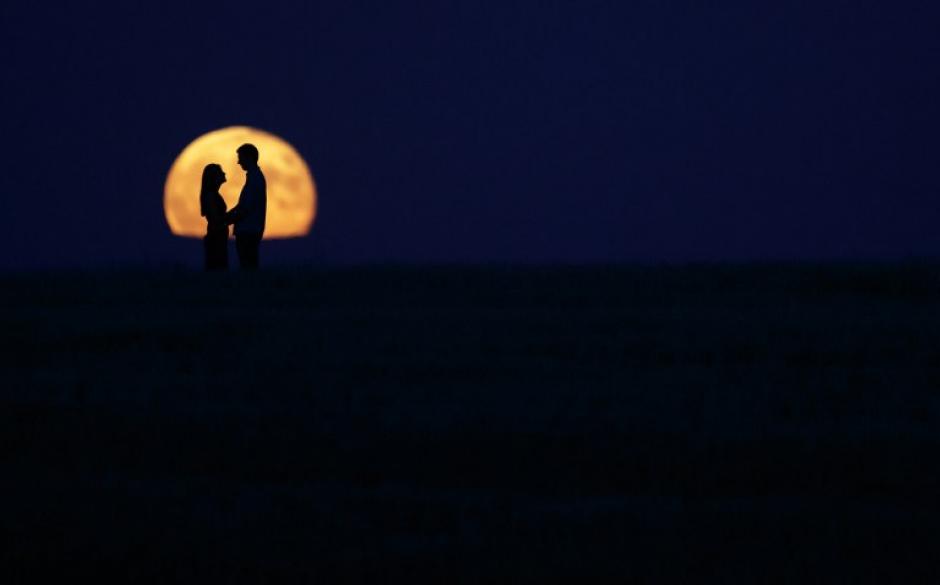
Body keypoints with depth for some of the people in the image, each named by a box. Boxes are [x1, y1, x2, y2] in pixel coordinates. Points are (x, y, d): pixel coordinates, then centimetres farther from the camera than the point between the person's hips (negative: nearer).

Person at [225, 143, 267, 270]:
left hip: (248, 232, -10)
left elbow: (246, 208, -19)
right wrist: (228, 216, 14)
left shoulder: (254, 178, -14)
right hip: (249, 231, 10)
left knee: (247, 265, -9)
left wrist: (229, 219, -8)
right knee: (249, 265, 10)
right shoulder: (256, 176, 16)